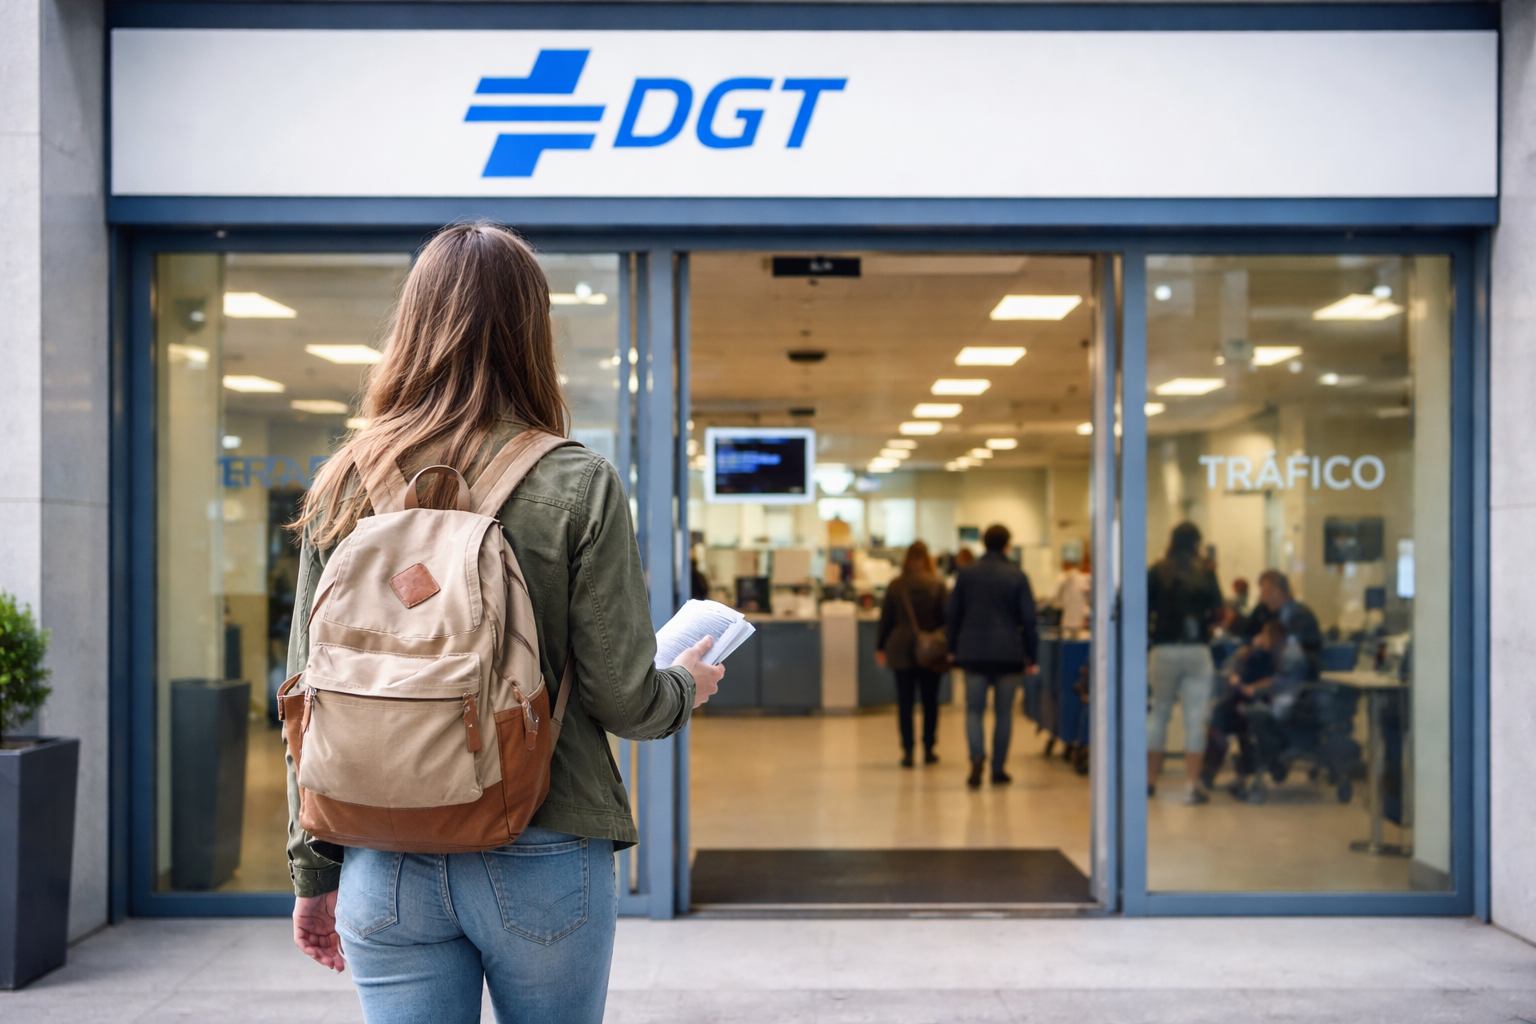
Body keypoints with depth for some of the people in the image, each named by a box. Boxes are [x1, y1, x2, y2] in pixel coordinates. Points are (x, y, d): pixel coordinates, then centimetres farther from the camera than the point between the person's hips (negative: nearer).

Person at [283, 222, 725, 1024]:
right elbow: (623, 698, -9)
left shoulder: (343, 487, 0)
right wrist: (687, 686, 14)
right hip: (540, 862, -2)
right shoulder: (576, 487, -9)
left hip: (387, 868, 2)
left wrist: (315, 873, 13)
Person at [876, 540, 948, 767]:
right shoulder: (937, 585, -4)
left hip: (901, 650, 0)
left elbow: (886, 618, 4)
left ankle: (908, 751, 0)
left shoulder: (895, 586, -1)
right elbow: (945, 617, -3)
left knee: (904, 702, 3)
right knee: (930, 701, 9)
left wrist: (880, 647, 12)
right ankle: (928, 750, 13)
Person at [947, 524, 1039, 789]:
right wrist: (1030, 654, 6)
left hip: (973, 651, 1)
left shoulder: (966, 574, 2)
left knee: (974, 709, 5)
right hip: (1009, 653, -1)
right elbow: (1028, 619, -1)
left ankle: (977, 756, -19)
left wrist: (954, 648, 15)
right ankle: (998, 769, 10)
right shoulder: (1017, 577, -3)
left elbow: (952, 615, 5)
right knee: (1003, 712, 8)